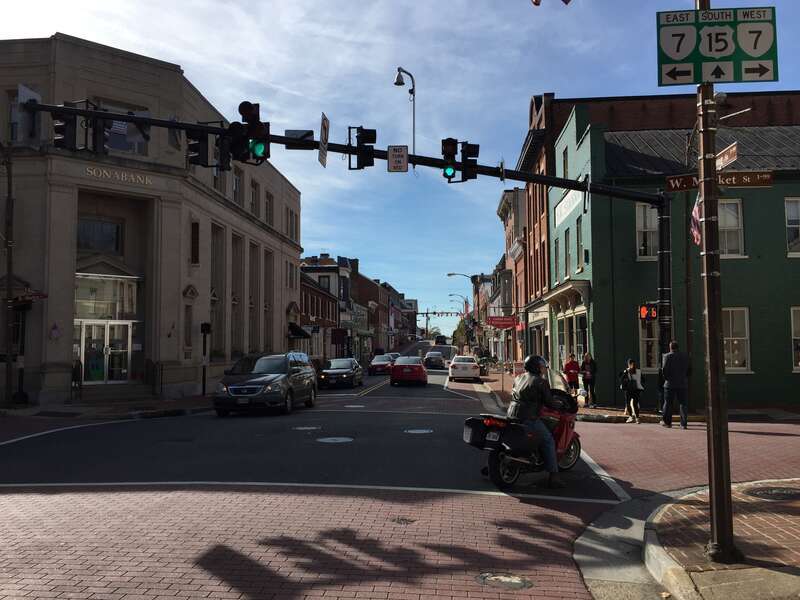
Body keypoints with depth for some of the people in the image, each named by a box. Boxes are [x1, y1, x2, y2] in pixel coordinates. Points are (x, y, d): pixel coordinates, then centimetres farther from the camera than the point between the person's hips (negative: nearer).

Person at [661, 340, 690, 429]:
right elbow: (689, 369, 3)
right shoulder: (685, 356, 5)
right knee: (683, 403, 4)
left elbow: (664, 369, -12)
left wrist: (666, 378, 2)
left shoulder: (666, 356, -6)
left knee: (668, 403, 8)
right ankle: (684, 423, 0)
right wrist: (685, 377, 12)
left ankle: (667, 422, 14)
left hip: (670, 383, -2)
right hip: (683, 383, 2)